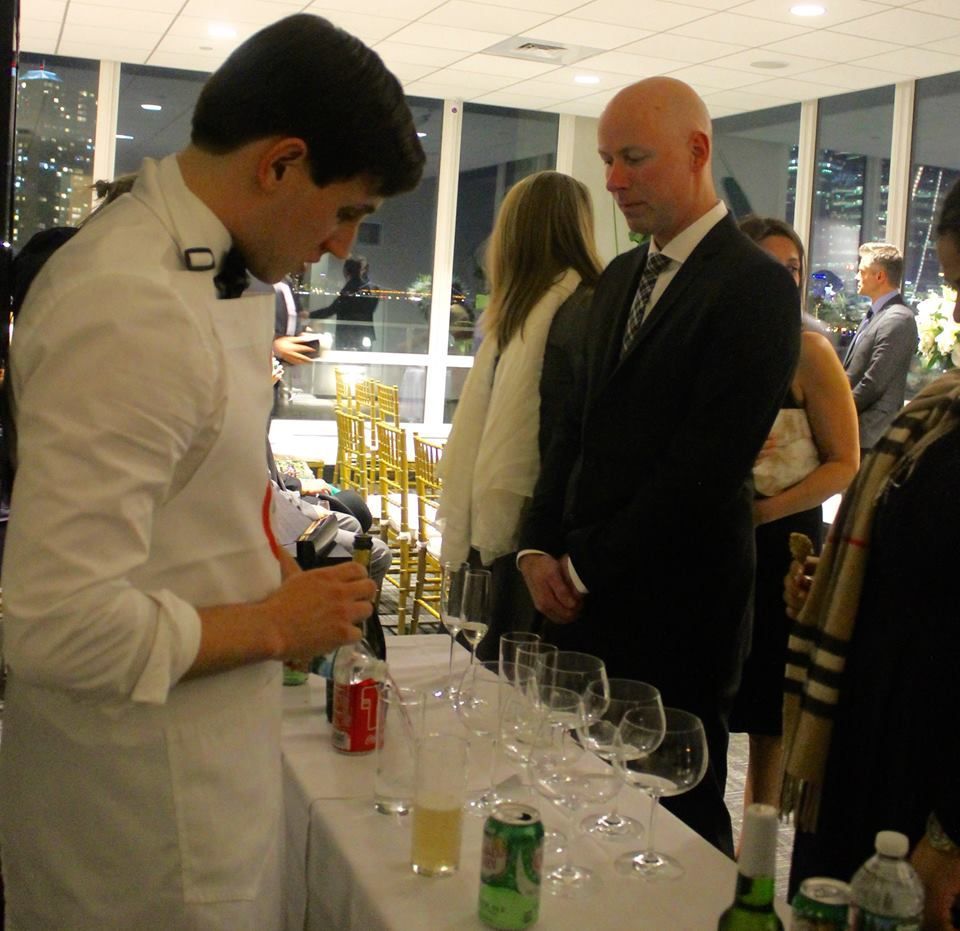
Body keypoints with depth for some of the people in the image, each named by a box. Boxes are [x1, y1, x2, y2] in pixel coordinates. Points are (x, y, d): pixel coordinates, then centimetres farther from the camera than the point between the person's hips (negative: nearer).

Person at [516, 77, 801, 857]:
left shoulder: (756, 286, -11)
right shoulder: (621, 278, 14)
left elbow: (707, 463, -17)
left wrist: (590, 569, -12)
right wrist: (541, 548, 3)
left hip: (674, 612, -7)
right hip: (587, 595, 7)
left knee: (676, 819, 6)